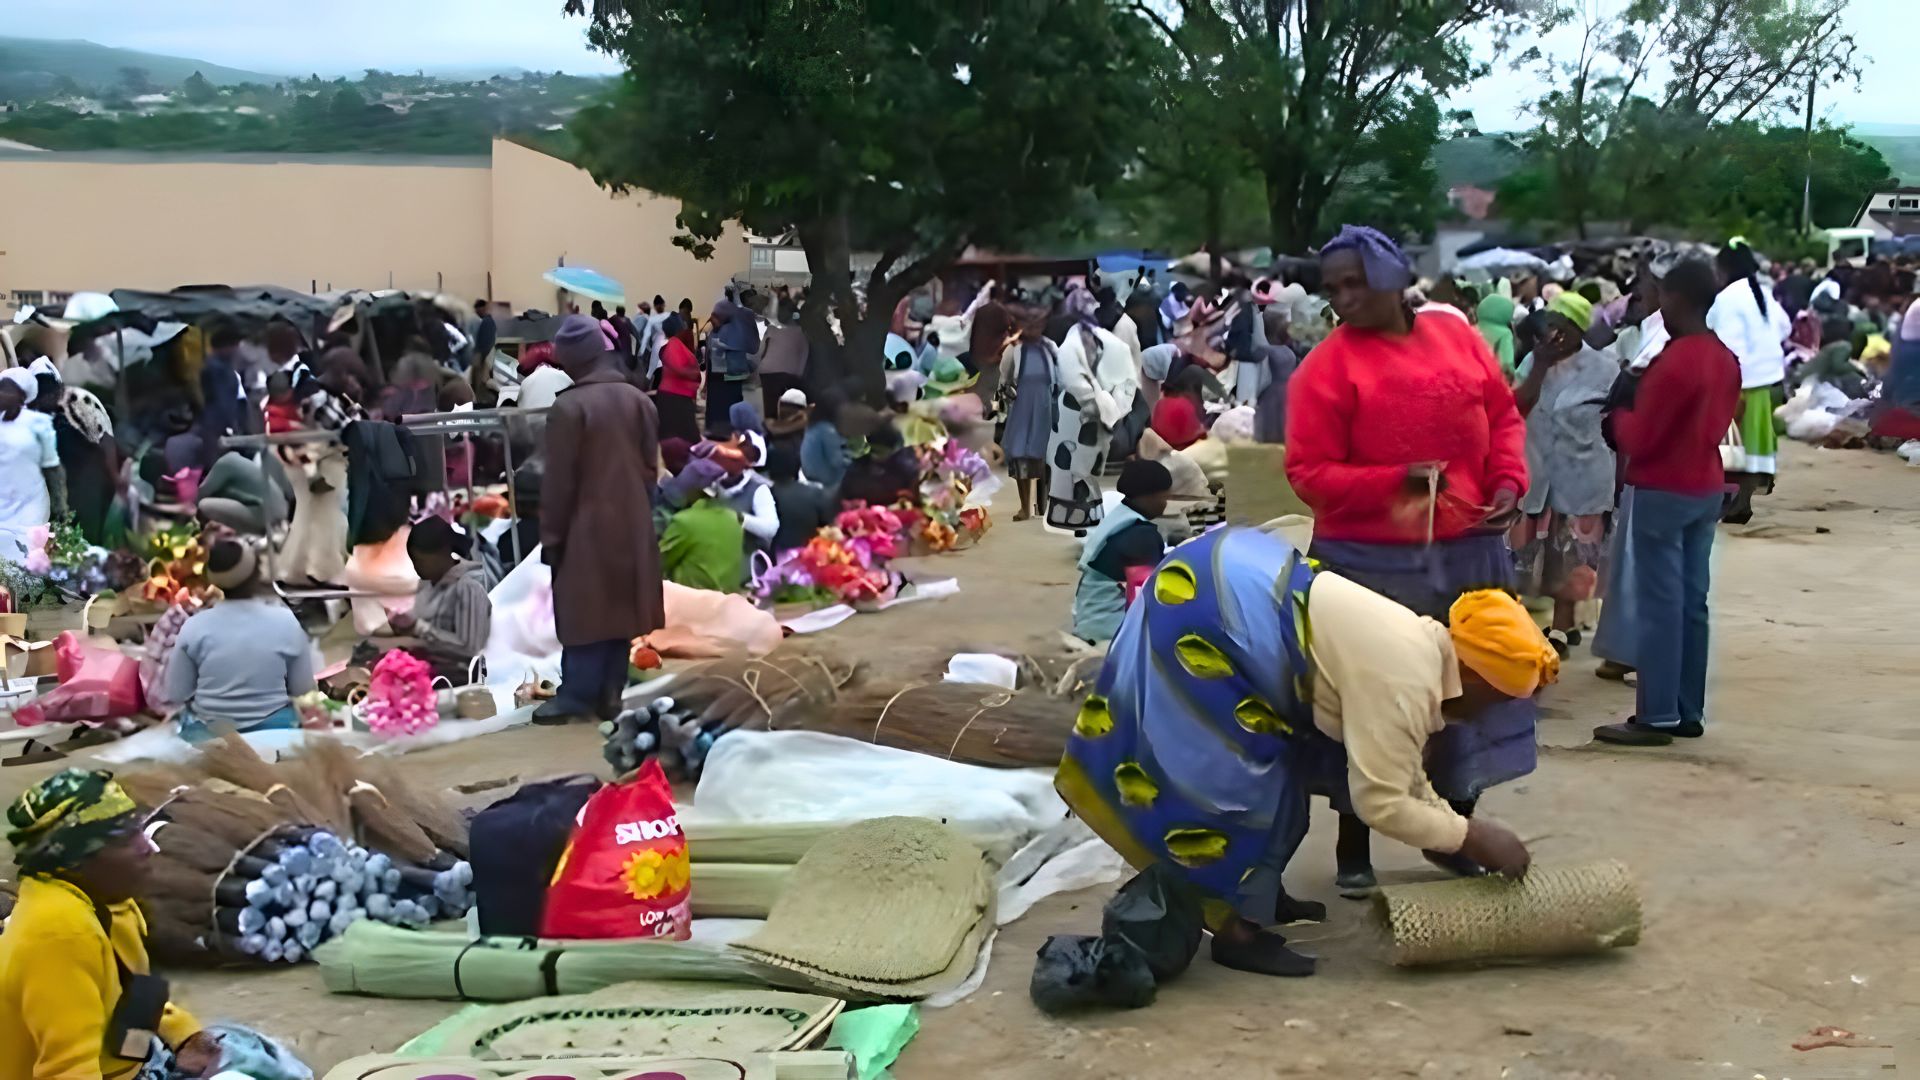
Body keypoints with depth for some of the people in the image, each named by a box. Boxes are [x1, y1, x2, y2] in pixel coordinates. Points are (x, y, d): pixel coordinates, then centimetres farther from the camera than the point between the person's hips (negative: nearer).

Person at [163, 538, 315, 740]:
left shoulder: (194, 627, -10)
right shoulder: (285, 621, -10)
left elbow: (176, 694, -4)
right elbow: (302, 687, -2)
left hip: (208, 733, 1)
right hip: (273, 729, -1)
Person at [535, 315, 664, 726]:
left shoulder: (569, 406, -15)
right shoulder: (638, 399, 3)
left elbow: (558, 481, -12)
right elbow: (651, 467, 9)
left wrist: (551, 536, -5)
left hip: (588, 525, -6)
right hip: (632, 524, 6)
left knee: (584, 610, -1)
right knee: (619, 607, 10)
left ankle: (577, 695, 1)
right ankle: (610, 692, 14)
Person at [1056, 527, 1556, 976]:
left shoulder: (1421, 648, 10)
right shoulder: (1406, 681, -19)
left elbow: (1399, 771, 22)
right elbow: (1379, 801, -16)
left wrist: (1457, 828, 20)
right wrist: (1471, 837, -8)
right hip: (1200, 610, -10)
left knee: (1286, 757, 18)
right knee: (1237, 774, -6)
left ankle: (1260, 890, 29)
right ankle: (1234, 927, 1)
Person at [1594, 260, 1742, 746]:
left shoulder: (1673, 362, -20)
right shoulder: (1726, 359, 7)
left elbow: (1638, 438, -17)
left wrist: (1618, 412, 4)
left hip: (1663, 492, -8)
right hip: (1706, 489, 9)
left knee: (1659, 606, -5)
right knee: (1692, 603, 11)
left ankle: (1656, 717, -3)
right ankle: (1689, 712, 16)